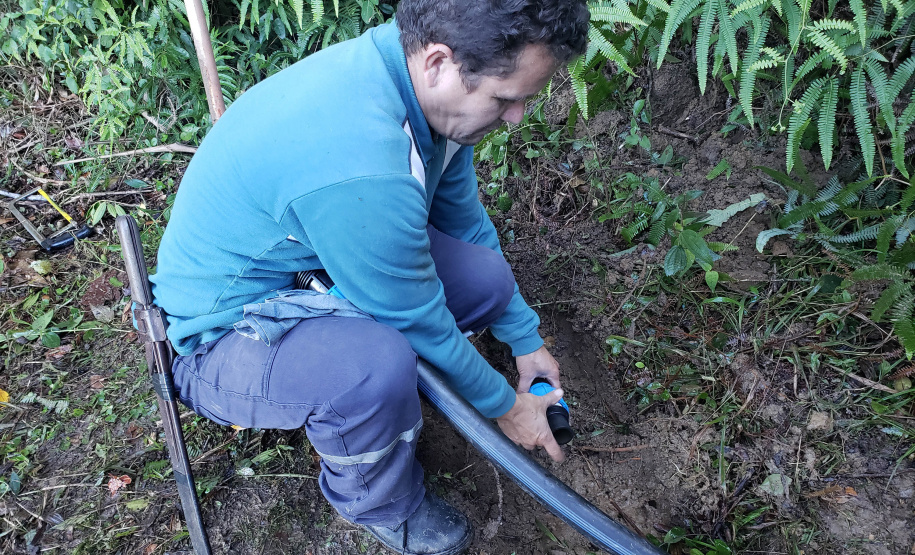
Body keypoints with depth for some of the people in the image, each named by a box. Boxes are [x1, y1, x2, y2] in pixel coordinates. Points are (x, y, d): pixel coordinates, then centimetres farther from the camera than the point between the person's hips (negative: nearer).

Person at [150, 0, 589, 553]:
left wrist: (527, 340, 11)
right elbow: (418, 321, -24)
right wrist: (503, 405, -6)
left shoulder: (419, 78, -10)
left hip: (310, 263, 8)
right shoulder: (358, 166, -38)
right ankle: (382, 505, -2)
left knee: (486, 277, -8)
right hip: (224, 336, -7)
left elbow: (465, 220, 4)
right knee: (378, 365, -36)